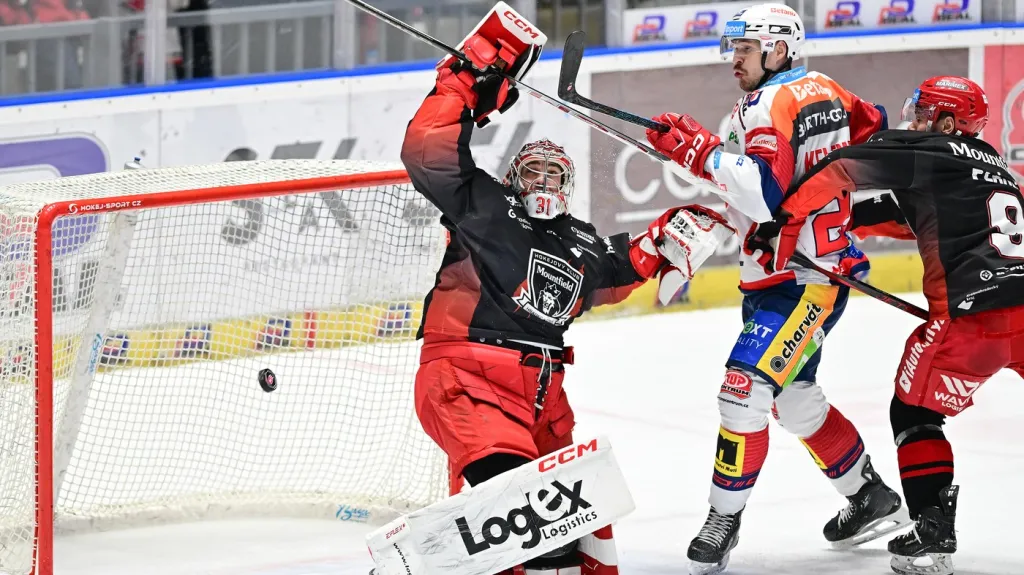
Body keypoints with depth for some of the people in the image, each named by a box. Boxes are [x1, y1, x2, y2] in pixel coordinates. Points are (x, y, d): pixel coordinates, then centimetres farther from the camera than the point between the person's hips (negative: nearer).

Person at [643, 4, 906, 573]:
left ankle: (724, 521, -15)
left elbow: (765, 195, -30)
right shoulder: (822, 90, 10)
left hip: (801, 281, -11)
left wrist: (699, 150, -28)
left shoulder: (770, 105, -18)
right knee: (795, 397, 20)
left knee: (746, 387, -17)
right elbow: (872, 125, 28)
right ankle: (873, 498, 31)